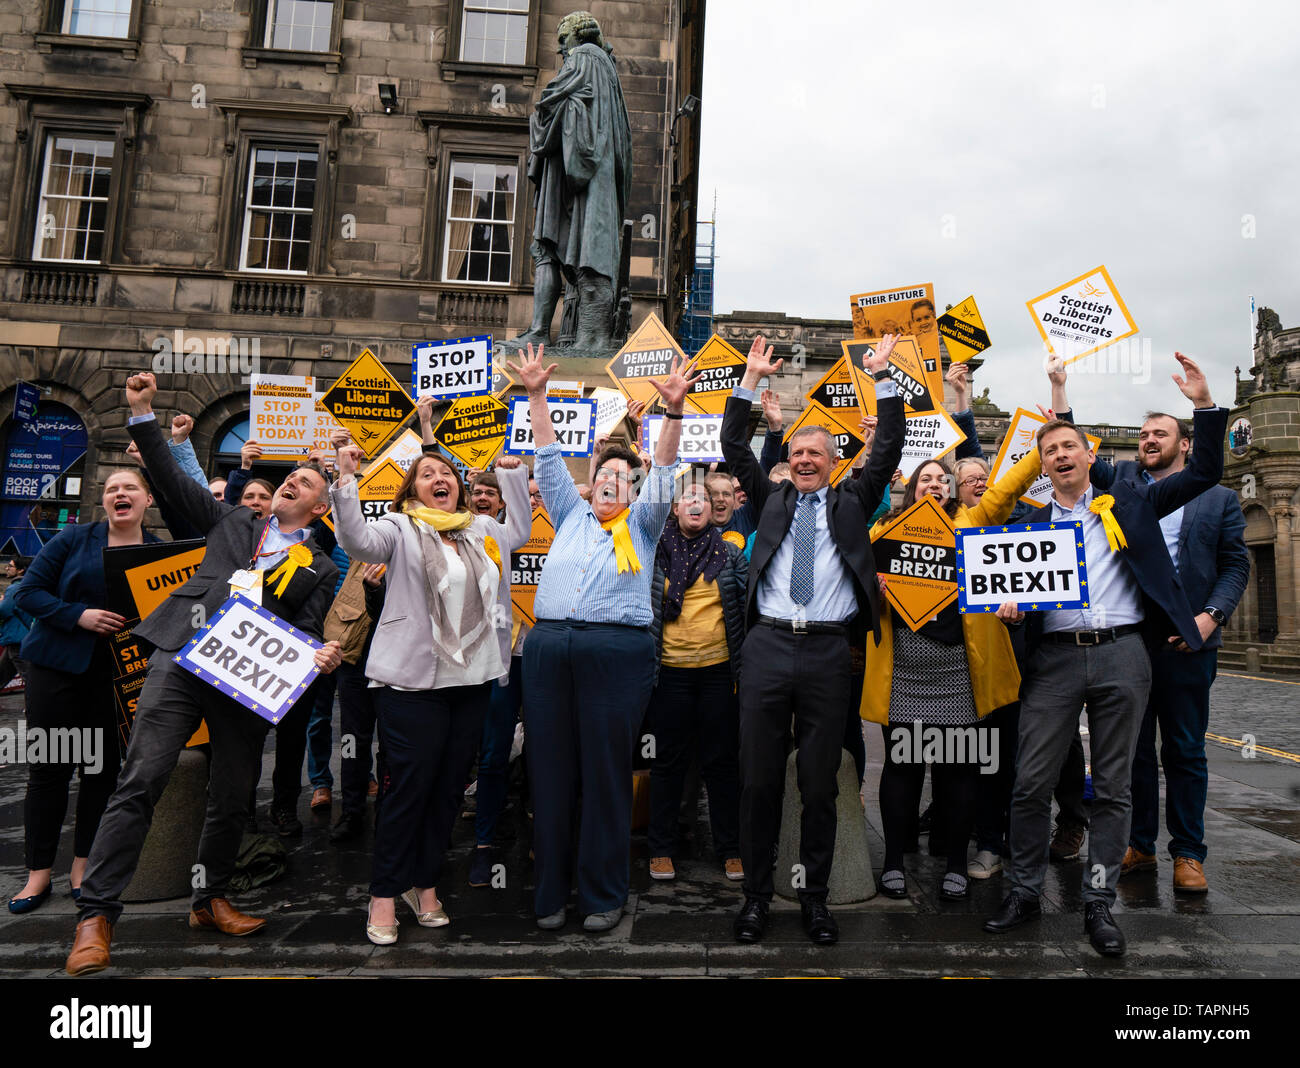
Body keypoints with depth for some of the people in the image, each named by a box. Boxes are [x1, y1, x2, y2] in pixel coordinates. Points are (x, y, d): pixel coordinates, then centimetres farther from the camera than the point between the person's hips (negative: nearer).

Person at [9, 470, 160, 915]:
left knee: (103, 767, 5)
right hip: (58, 665, -1)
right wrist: (79, 615, -17)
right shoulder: (74, 539, -1)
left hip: (118, 673, 1)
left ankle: (83, 864, 19)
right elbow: (27, 592, -3)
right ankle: (39, 872, 14)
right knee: (49, 766, 3)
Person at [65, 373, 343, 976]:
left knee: (232, 798, 8)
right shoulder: (233, 522, 20)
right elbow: (171, 478, 18)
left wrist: (321, 656, -13)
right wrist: (142, 413, 12)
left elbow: (306, 630, 8)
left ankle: (210, 901, 27)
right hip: (183, 659, 0)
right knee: (140, 781, -8)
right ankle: (96, 915, 1)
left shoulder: (319, 569, 15)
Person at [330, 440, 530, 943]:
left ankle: (425, 883, 28)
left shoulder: (482, 530, 14)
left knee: (449, 786, 12)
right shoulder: (400, 529, -1)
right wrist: (346, 479, -30)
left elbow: (521, 533, 33)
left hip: (473, 680, 5)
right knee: (407, 787, -1)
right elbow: (358, 541, -20)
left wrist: (513, 474, 28)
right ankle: (384, 894, 15)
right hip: (412, 680, -5)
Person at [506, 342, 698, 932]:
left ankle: (603, 894, 16)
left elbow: (664, 473, 1)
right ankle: (551, 889, 21)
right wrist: (537, 396, 12)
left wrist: (673, 411, -12)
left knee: (607, 775, 2)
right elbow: (549, 458, 18)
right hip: (548, 648, 3)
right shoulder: (570, 515, 20)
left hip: (617, 654, -2)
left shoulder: (642, 524, 13)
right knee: (550, 771, 7)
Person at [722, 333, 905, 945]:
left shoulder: (851, 502, 15)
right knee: (758, 779, 5)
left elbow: (889, 450, 9)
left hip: (828, 652, 0)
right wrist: (752, 378, 9)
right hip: (767, 647, 1)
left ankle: (815, 896, 22)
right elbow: (734, 447, 11)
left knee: (820, 784, 7)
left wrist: (882, 378, 7)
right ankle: (756, 894, 19)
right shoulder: (771, 500, 16)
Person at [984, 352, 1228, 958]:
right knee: (1030, 783, -1)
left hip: (1121, 655, 0)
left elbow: (1203, 474, 11)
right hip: (1054, 658, 0)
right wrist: (1008, 602, -13)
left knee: (1114, 787, 6)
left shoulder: (1128, 503, 13)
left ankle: (1098, 904, 19)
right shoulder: (1032, 522, 12)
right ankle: (1025, 892, 16)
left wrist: (1204, 405, 1)